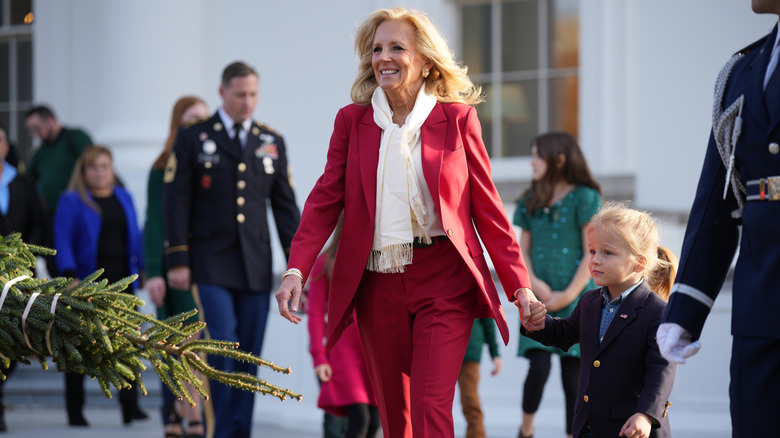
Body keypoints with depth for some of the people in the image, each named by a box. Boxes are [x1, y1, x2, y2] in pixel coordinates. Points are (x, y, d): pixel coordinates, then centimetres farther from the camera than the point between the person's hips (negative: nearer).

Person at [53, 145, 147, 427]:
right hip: (87, 284, -3)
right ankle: (75, 411, 9)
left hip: (122, 281, 3)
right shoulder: (71, 201, 0)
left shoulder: (123, 198, 15)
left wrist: (141, 270, 10)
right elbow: (62, 241, -7)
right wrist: (70, 276, -18)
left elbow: (135, 237, 17)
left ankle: (130, 405, -10)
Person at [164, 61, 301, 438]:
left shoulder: (272, 143, 13)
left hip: (256, 266, 4)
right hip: (210, 265, -3)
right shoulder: (193, 139, 3)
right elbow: (177, 202, -1)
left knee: (249, 358, 3)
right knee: (220, 350, -14)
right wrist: (177, 261, -8)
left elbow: (285, 206, 14)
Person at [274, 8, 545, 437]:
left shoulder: (457, 119, 2)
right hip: (378, 285, 3)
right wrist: (296, 269, -13)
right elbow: (325, 199, 2)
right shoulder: (352, 120, 7)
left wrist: (520, 286, 0)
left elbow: (487, 207, 3)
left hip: (443, 282, -3)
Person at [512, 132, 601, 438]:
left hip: (576, 298, -3)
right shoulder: (531, 201, 13)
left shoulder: (585, 198, -2)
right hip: (539, 298, 3)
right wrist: (534, 283, -6)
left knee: (572, 374, -1)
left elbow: (591, 255, -5)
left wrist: (569, 295, -12)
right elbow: (522, 251, 13)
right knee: (538, 367, -10)